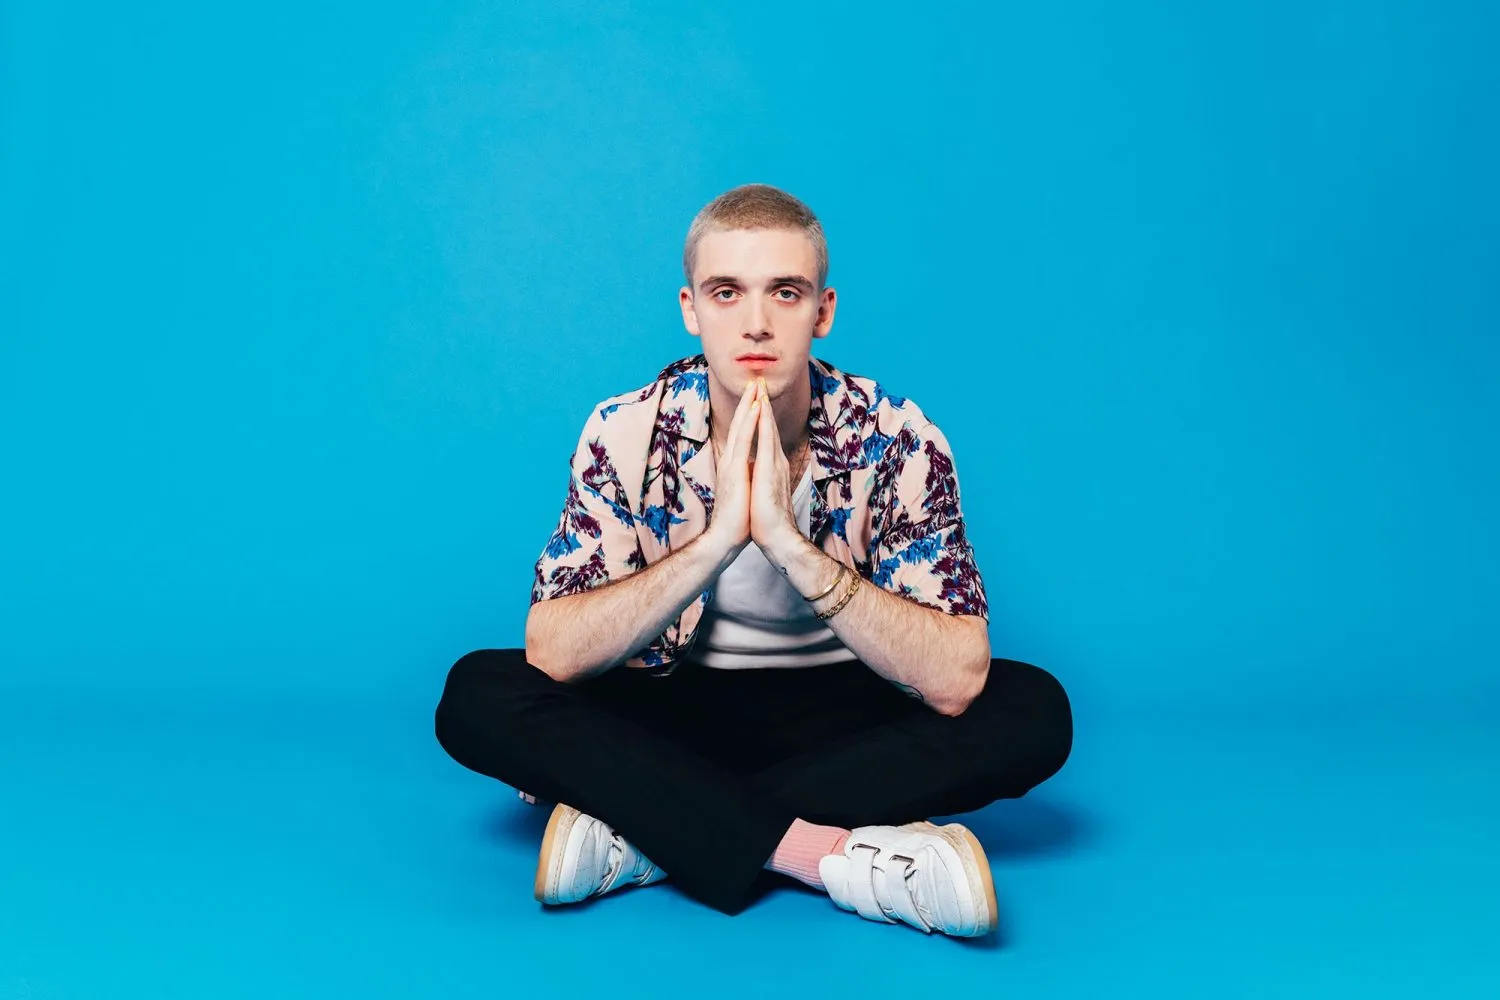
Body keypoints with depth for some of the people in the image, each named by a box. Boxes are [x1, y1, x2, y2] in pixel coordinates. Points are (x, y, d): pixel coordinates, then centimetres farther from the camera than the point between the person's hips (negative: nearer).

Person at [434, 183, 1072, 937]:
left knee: (1032, 711, -26)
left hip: (839, 718, 0)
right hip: (674, 711, 0)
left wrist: (789, 543, -36)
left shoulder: (897, 441, -17)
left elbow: (956, 679, -26)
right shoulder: (626, 435, -14)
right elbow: (552, 654, -23)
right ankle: (834, 853, -29)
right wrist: (717, 539, -35)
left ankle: (643, 827, -27)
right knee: (480, 695, -24)